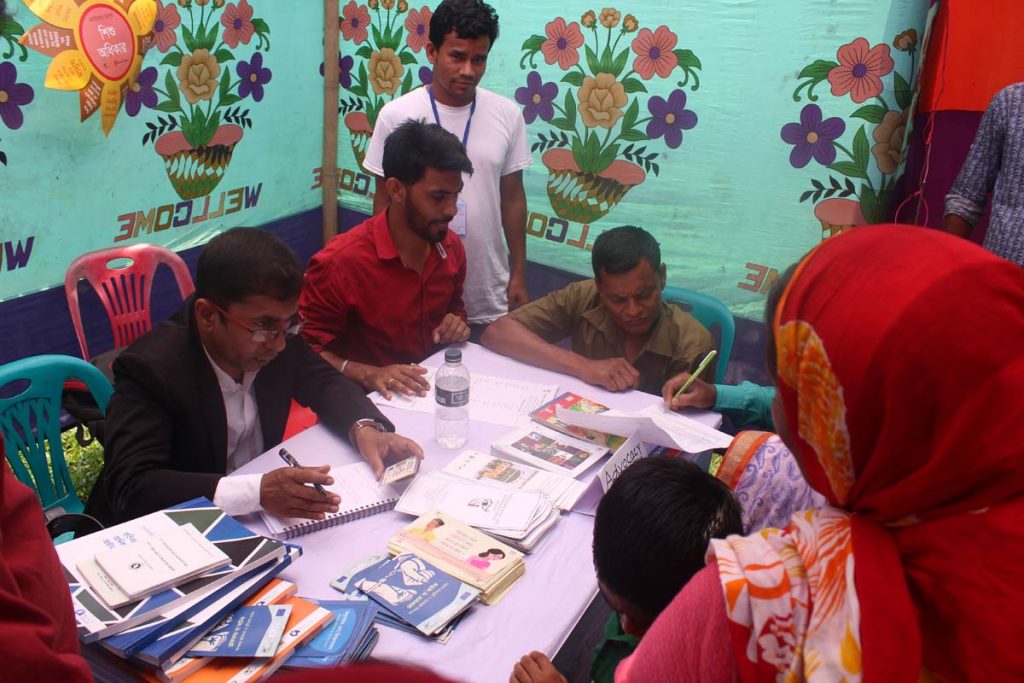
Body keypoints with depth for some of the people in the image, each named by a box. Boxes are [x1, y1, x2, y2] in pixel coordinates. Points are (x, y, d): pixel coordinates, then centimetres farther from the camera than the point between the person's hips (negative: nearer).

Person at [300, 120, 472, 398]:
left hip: (436, 389, 6)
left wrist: (457, 325, -1)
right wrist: (367, 374, -27)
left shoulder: (451, 247, 2)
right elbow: (305, 351, -13)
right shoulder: (340, 262, -19)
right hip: (368, 401, -5)